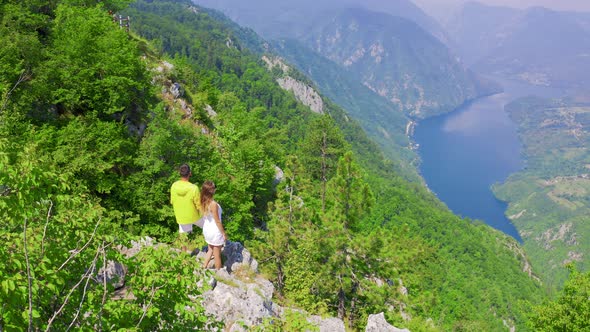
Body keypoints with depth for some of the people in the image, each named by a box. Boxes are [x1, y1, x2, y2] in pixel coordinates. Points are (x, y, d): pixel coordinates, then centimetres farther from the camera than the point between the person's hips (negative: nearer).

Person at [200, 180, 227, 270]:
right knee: (217, 254, 13)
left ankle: (204, 268, 35)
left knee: (210, 250, 28)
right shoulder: (213, 204, -29)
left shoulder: (203, 201, -7)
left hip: (206, 229, 7)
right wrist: (224, 233, -9)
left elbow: (204, 217, 5)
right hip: (215, 231, -7)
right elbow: (217, 221, -21)